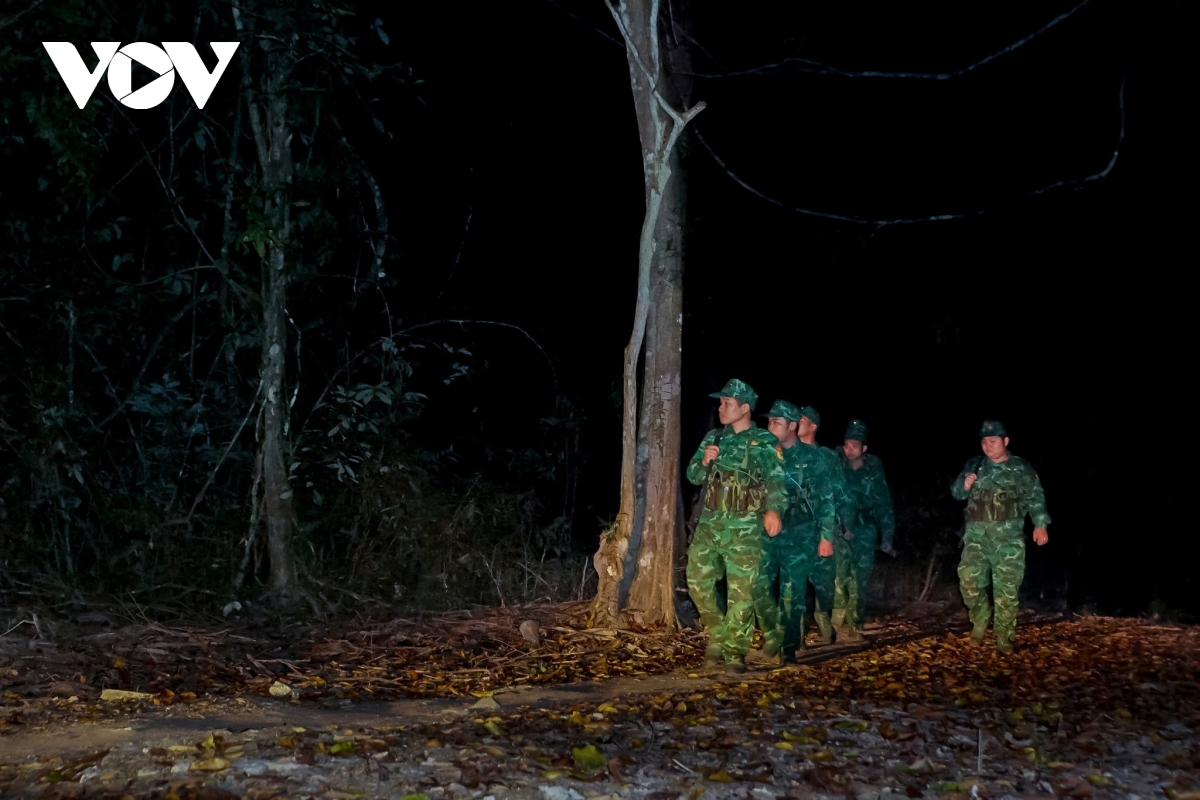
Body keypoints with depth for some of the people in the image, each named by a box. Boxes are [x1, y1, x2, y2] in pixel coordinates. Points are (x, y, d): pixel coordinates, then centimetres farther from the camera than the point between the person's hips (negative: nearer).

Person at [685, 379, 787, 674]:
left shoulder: (765, 442, -3)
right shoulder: (713, 438, 12)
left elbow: (776, 480, -14)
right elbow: (693, 476, 15)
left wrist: (774, 510, -34)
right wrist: (704, 461, -8)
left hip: (744, 527, -5)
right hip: (709, 523, 5)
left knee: (741, 591, -5)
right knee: (699, 582, 3)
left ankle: (735, 653, 1)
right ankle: (717, 635, 23)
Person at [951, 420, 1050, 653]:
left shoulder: (1021, 468, 5)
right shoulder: (974, 465, 11)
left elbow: (1035, 497, 3)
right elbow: (956, 492, 15)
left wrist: (1040, 524, -10)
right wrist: (964, 486, -9)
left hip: (1008, 536, -2)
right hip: (977, 534, 2)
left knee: (1006, 586, -3)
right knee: (969, 577, -11)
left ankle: (1003, 635, 7)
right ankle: (980, 617, 15)